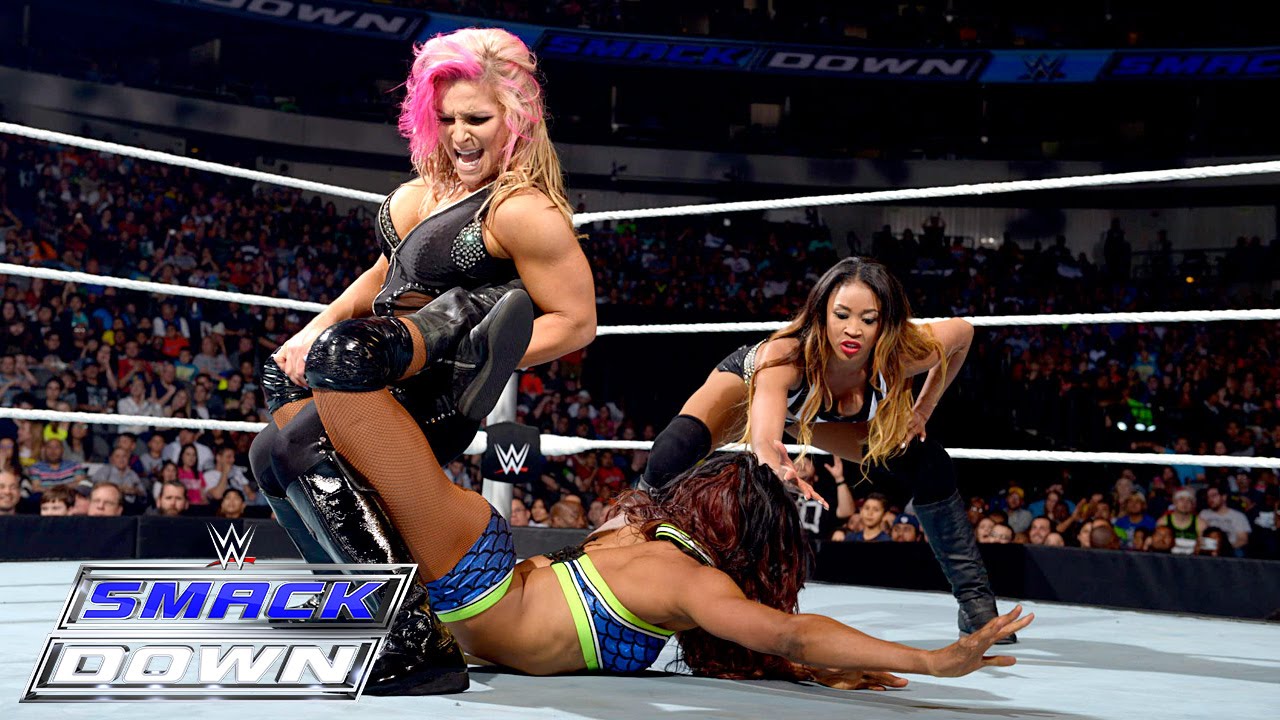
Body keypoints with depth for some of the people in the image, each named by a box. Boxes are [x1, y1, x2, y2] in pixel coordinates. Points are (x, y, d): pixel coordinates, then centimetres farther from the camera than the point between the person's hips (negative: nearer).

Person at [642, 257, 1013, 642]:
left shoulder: (901, 354, -34)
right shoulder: (784, 354, -45)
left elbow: (963, 331, -12)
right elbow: (763, 440, -61)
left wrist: (923, 409, -12)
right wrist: (774, 467, -84)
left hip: (821, 416, 3)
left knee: (929, 463, -11)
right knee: (672, 456, -32)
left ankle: (974, 600, 6)